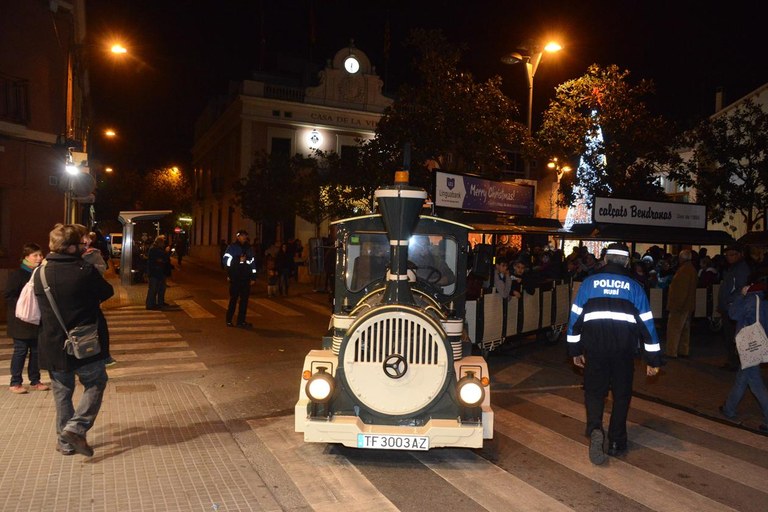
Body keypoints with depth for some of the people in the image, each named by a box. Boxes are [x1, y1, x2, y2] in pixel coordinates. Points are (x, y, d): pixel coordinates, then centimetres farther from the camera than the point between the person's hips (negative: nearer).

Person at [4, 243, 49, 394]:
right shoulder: (17, 274, -10)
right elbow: (9, 296, -12)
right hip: (22, 322, -5)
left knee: (36, 351, 9)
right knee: (20, 351, 2)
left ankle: (35, 381, 19)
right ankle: (15, 383, 13)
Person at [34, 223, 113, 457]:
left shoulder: (40, 273, -2)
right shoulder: (86, 271, -17)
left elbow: (41, 305, 13)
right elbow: (107, 292, -1)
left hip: (53, 345, 4)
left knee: (62, 392, 16)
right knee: (95, 384, 15)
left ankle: (65, 442, 23)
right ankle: (76, 427, -1)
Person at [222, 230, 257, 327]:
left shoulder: (249, 248, 15)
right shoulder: (232, 247, 1)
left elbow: (252, 262, 16)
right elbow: (226, 260, -8)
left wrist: (253, 276, 12)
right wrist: (239, 260, -14)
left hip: (246, 278, 5)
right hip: (235, 278, -5)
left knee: (244, 299, 5)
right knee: (233, 298, -1)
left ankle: (241, 320, 11)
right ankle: (229, 320, 9)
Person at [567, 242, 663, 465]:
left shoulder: (589, 282, 4)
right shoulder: (634, 286, 5)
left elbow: (575, 317, 4)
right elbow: (647, 323, 4)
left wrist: (575, 350, 14)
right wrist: (654, 359, 10)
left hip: (594, 348, 0)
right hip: (624, 350, 0)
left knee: (594, 391, 10)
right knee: (622, 394, 15)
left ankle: (595, 430, -14)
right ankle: (616, 442, 20)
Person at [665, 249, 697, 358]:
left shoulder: (684, 270, -20)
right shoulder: (691, 269, 14)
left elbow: (681, 290, -24)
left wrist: (676, 304, -22)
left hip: (680, 305, -10)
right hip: (688, 305, 10)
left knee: (673, 329, -6)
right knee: (685, 329, 15)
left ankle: (671, 352, -4)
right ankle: (684, 351, 22)